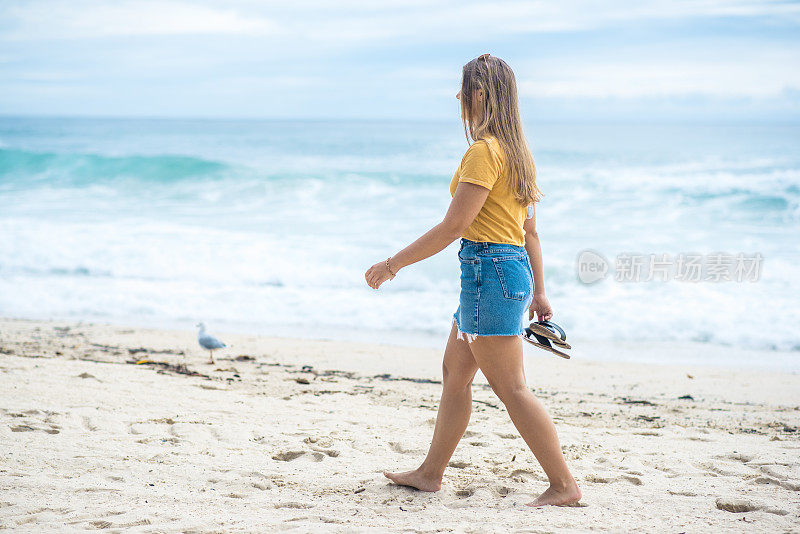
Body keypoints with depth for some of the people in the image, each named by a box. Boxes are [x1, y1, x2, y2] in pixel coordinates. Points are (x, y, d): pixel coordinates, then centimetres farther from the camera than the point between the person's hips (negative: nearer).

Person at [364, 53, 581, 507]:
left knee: (511, 388, -5)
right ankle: (431, 473, 26)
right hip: (511, 269, 10)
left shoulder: (485, 151, -16)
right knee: (454, 373, 17)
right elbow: (529, 228, 17)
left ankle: (564, 484, -1)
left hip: (490, 271, -10)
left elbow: (454, 225, -19)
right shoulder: (516, 151, 14)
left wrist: (395, 263, -12)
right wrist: (538, 291, 22)